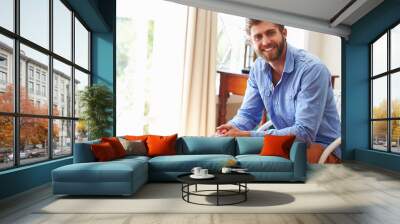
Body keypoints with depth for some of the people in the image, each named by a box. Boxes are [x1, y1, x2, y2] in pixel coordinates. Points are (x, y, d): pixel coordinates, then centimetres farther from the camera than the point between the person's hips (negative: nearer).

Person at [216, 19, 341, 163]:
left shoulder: (312, 68, -22)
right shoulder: (258, 68, -2)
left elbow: (304, 132, -27)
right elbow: (248, 114, 3)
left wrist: (249, 135, -33)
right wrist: (232, 127, -20)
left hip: (321, 146, -5)